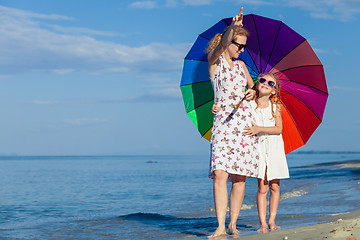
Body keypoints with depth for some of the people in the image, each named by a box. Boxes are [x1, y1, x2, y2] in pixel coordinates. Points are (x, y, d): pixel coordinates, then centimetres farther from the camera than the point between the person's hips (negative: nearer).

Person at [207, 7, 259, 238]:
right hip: (223, 122, -4)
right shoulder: (214, 60, 3)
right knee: (220, 174, -16)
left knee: (240, 176, 0)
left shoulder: (241, 65, 17)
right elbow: (221, 46, -18)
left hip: (245, 121, 5)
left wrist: (253, 91, 5)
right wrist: (233, 27, -34)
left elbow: (252, 87, 29)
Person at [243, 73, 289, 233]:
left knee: (274, 186, 3)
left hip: (274, 147, 1)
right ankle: (262, 223, -2)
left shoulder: (275, 107, 0)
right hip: (258, 147, -1)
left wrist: (260, 128, -22)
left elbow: (278, 128, -9)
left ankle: (272, 221, 12)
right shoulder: (250, 105, 1)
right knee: (262, 187, -4)